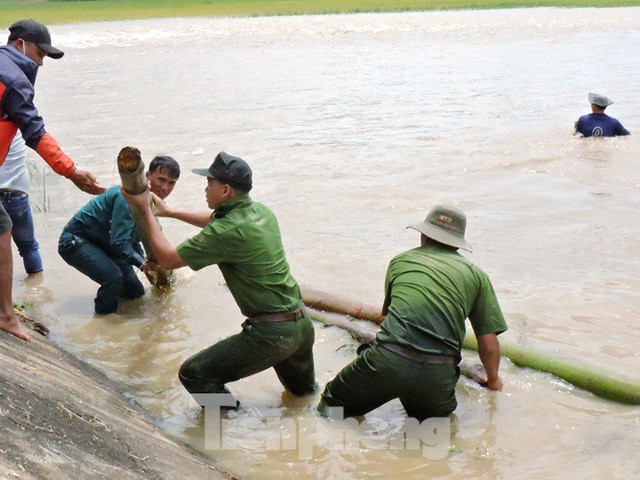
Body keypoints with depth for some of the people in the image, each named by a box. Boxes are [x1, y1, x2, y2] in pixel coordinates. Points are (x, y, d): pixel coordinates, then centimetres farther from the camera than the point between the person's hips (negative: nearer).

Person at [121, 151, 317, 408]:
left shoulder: (228, 232, -20)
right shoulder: (261, 212, 6)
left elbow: (168, 259, -9)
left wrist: (145, 211, 1)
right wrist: (168, 211, 31)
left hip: (271, 333, -9)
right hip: (303, 325, 9)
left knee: (193, 374, 0)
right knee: (302, 388, 35)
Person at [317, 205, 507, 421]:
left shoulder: (401, 260, 20)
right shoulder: (476, 275, 16)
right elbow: (489, 345, 14)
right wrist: (493, 380, 35)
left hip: (388, 360, 0)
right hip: (438, 374, 0)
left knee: (331, 404, 19)